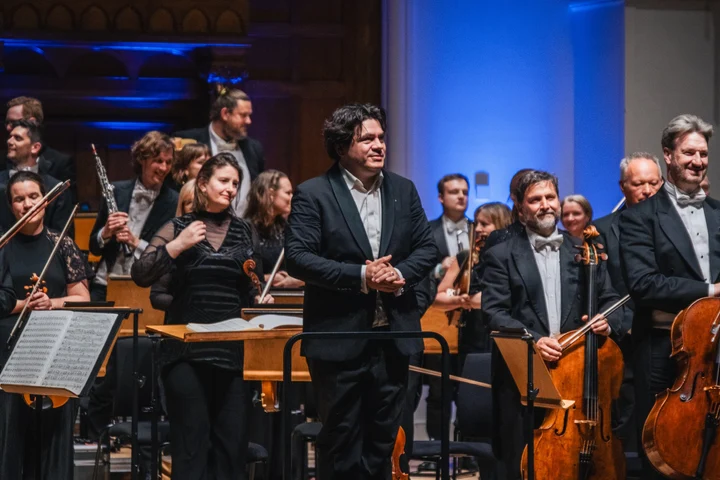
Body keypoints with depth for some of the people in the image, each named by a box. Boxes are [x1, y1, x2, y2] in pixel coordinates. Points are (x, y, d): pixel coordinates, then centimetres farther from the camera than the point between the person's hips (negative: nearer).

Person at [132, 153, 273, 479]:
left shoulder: (244, 232, 12)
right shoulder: (178, 228, 3)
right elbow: (140, 276, -7)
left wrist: (261, 300, -2)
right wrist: (176, 246, -17)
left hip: (233, 352, 3)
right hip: (187, 351, -3)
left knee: (232, 442, 3)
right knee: (191, 443, -3)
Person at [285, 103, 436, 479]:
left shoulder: (403, 190, 10)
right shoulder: (313, 194, -6)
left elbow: (427, 247, 11)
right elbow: (297, 257, -14)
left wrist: (400, 273, -10)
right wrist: (359, 276, -20)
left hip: (393, 336, 5)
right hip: (339, 337, -5)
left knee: (382, 440, 11)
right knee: (341, 441, 3)